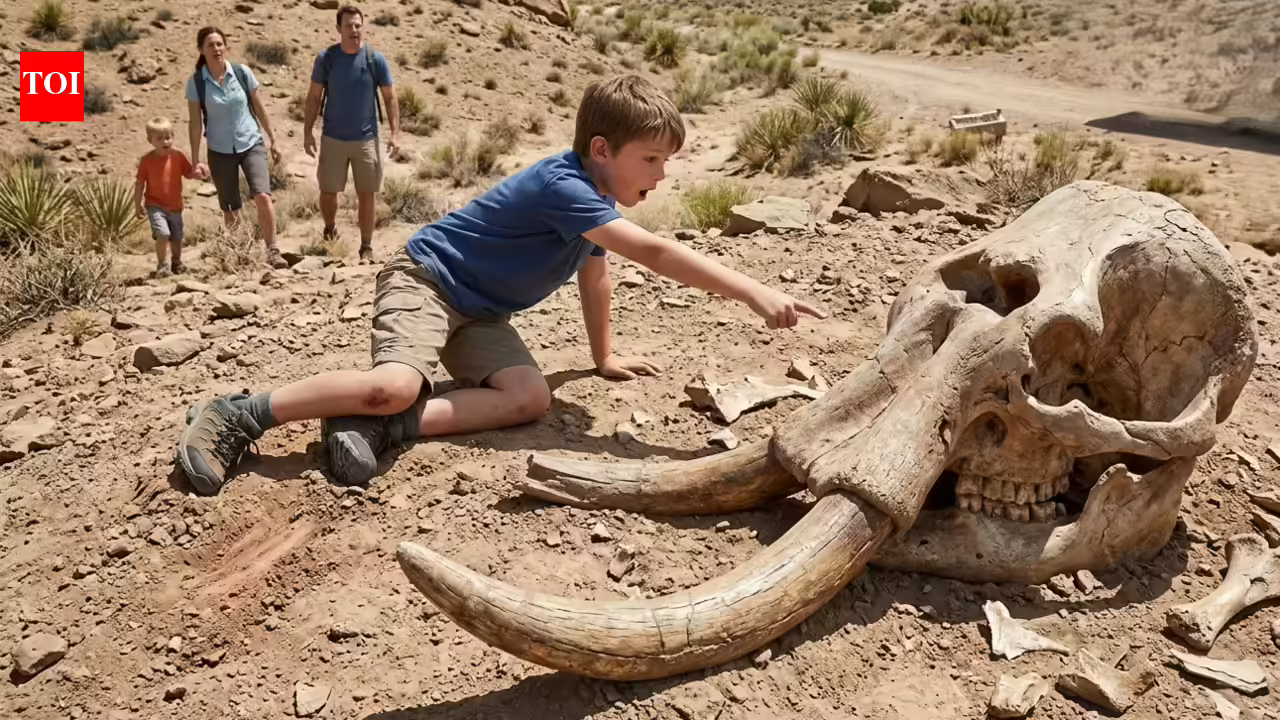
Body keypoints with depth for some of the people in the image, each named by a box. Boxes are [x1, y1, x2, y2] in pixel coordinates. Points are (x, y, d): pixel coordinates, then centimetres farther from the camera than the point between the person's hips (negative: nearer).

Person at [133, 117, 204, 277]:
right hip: (155, 206, -3)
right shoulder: (147, 160, -11)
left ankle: (176, 262, 43)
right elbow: (140, 184, -5)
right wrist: (138, 205, -4)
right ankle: (161, 266, -6)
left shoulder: (178, 156, -5)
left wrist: (198, 172, -18)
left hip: (175, 206, 4)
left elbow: (189, 174, 5)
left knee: (176, 238, 17)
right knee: (163, 234, -23)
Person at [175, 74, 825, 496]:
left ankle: (382, 426, -19)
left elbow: (595, 273, 16)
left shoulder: (595, 198, 2)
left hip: (479, 311, 9)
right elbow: (654, 253, -36)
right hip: (425, 277, -8)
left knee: (530, 398, -16)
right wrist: (755, 293, -38)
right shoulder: (564, 187, -27)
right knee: (395, 385, -33)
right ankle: (236, 416, -16)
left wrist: (604, 357, 21)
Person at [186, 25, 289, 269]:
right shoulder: (196, 82, -7)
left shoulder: (242, 72, -4)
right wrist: (196, 160, -6)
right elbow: (195, 122, -4)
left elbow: (259, 108, 6)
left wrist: (273, 140, 10)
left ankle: (272, 251, -12)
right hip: (220, 151, 0)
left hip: (251, 144, 0)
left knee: (262, 196, -21)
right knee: (230, 209, 9)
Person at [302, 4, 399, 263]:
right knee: (328, 191, 7)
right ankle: (330, 231, 35)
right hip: (333, 139, 1)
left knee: (367, 194, 3)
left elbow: (390, 97, -1)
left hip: (366, 139, -1)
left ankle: (366, 247, 15)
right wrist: (307, 132, -3)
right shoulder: (325, 58, -4)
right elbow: (314, 97, 3)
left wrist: (395, 132, -11)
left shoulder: (376, 59, -6)